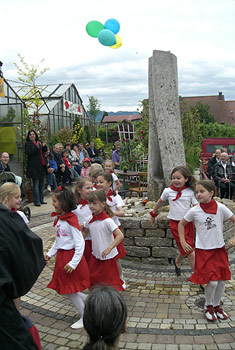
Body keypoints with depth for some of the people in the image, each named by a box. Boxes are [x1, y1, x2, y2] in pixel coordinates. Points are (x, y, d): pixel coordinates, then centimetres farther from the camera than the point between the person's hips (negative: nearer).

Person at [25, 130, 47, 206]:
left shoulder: (39, 142, 15)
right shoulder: (28, 143, -2)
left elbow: (45, 150, 20)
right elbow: (28, 152, -16)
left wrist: (44, 146, -1)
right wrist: (36, 148, -26)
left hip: (42, 165, 7)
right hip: (34, 166, -7)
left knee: (41, 184, 12)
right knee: (36, 184, -6)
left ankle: (41, 199, 21)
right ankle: (36, 201, -3)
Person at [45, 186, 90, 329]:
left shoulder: (71, 220, -21)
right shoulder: (59, 219, 6)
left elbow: (80, 243, -21)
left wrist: (73, 263, -22)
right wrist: (50, 254, 14)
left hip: (71, 256, -9)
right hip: (62, 257, 9)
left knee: (70, 290, 2)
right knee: (63, 289, 15)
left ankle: (85, 317, 21)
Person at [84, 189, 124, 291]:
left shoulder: (107, 221, -21)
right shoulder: (90, 220, -1)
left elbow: (120, 235, -28)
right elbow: (85, 232, 18)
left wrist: (109, 249, -34)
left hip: (107, 258, -6)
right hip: (95, 256, 6)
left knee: (109, 283, 5)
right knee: (93, 281, 17)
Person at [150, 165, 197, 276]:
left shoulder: (191, 192, -3)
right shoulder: (168, 191, -2)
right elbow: (159, 203, 15)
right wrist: (153, 215, 25)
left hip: (188, 222, 2)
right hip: (175, 223, -2)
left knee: (185, 249, 9)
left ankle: (177, 262, 41)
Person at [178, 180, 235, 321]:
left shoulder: (220, 208, -9)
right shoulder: (194, 211, -9)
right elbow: (181, 224, 5)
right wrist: (183, 242, 1)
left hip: (219, 248, 2)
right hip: (203, 250, -2)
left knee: (222, 280, 8)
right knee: (212, 281, -8)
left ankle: (217, 305, 33)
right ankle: (208, 307, 18)